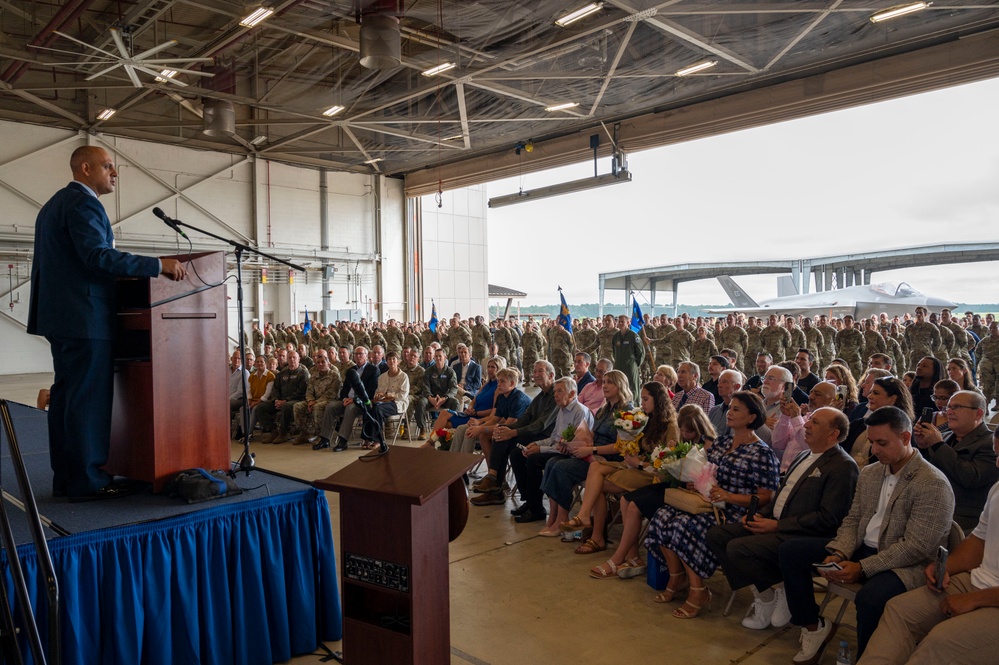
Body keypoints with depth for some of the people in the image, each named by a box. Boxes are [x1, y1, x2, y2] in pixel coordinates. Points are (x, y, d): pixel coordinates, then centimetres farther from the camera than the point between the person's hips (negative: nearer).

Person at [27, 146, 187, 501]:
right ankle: (88, 481, -2)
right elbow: (97, 256, -23)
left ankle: (65, 477, 17)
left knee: (66, 395, 11)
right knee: (89, 398, -7)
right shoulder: (82, 202, -11)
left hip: (61, 315, 11)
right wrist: (159, 265, -24)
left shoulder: (54, 204, 22)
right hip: (85, 317, -11)